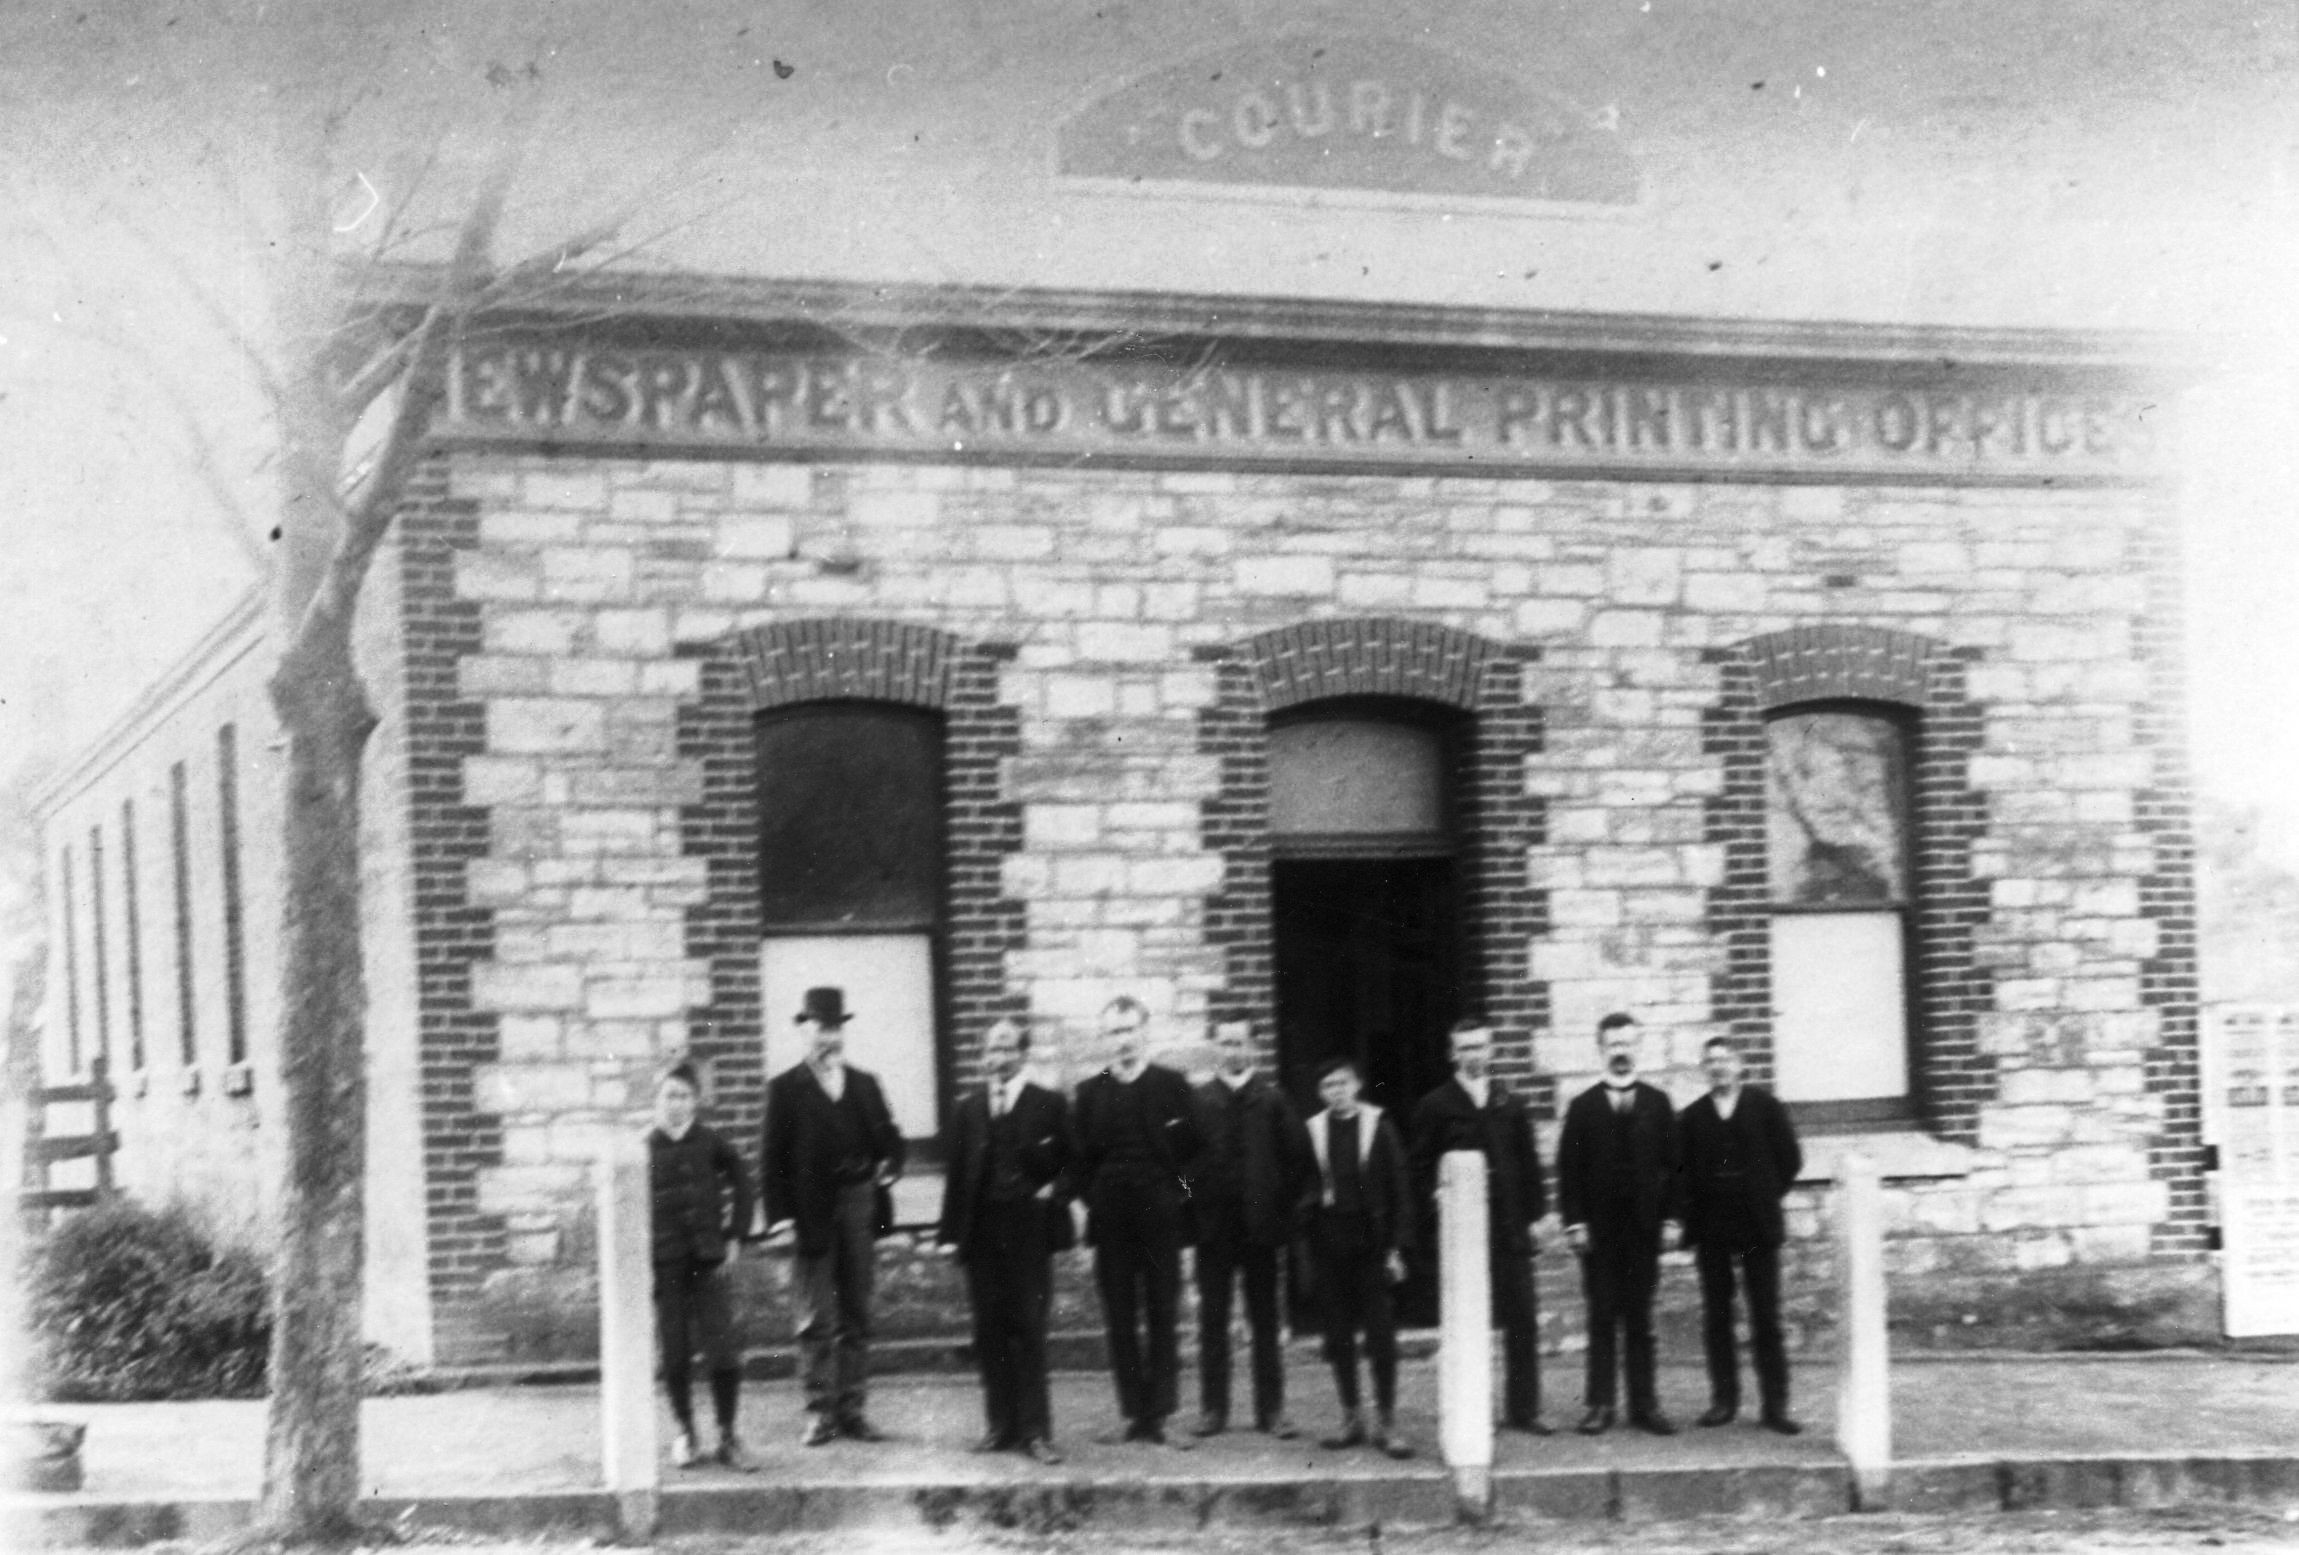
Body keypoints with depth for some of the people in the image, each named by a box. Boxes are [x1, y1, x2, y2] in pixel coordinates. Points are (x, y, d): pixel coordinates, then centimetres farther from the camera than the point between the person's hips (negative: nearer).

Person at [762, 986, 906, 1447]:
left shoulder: (865, 1084, 14)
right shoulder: (786, 1088, 1)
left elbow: (889, 1137, 16)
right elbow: (774, 1158, -3)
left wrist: (889, 1165, -6)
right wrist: (780, 1215, -10)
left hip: (860, 1205, 4)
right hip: (812, 1213, -4)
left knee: (857, 1316, 6)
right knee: (817, 1319, -2)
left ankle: (851, 1409, 11)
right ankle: (820, 1413, 1)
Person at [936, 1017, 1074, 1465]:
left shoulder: (1049, 1105, 3)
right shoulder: (968, 1110, 12)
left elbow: (1073, 1161, 7)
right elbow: (956, 1174, 10)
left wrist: (1054, 1190, -8)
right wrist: (950, 1233, 5)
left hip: (1028, 1230, -3)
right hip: (981, 1233, 3)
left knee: (1029, 1331, -5)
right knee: (990, 1332, 4)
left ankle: (1035, 1430, -4)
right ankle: (1001, 1426, 11)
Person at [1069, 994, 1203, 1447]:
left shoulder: (1171, 1085, 4)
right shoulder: (1090, 1092, 9)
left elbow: (1190, 1147, 4)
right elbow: (1082, 1158, 9)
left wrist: (1176, 1196, -3)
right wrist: (1093, 1202, -1)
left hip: (1160, 1219, -2)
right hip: (1111, 1223, 2)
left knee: (1161, 1319, -1)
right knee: (1120, 1321, 3)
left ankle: (1160, 1414, 2)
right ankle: (1131, 1414, 7)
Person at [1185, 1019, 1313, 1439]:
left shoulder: (1272, 1100, 3)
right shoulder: (1197, 1101, 3)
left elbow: (1298, 1155, 3)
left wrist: (1284, 1209, -1)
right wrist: (1191, 1209, -6)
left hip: (1260, 1225, 0)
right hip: (1213, 1226, 0)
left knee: (1265, 1321, 4)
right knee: (1212, 1320, 3)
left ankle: (1271, 1410, 8)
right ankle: (1213, 1409, 8)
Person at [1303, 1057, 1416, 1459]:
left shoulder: (1377, 1126, 0)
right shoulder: (1312, 1131, 3)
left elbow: (1399, 1190, 1)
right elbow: (1302, 1189, 7)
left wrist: (1396, 1248, -5)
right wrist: (1305, 1250, 0)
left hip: (1371, 1242, -2)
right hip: (1328, 1242, 2)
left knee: (1381, 1335, -3)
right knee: (1338, 1336, 6)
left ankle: (1387, 1423, 2)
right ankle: (1352, 1420, 16)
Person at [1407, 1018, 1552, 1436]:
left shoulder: (1511, 1105, 12)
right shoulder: (1435, 1107, 3)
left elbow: (1529, 1163, 12)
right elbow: (1421, 1167, 2)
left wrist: (1535, 1214, 5)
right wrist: (1436, 1200, -14)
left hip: (1510, 1228, 3)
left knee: (1523, 1321, 2)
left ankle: (1522, 1410, 10)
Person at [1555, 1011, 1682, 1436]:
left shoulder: (1657, 1104, 7)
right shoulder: (1583, 1107, 4)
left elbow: (1672, 1163, 7)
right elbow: (1568, 1169, 2)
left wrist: (1670, 1217, 0)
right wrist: (1574, 1222, -6)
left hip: (1644, 1226, 1)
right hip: (1598, 1229, -1)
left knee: (1640, 1318, 4)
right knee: (1601, 1318, 1)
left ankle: (1644, 1405, 7)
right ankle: (1600, 1405, 4)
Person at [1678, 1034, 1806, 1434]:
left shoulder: (1766, 1107, 3)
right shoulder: (1692, 1117, 7)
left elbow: (1790, 1158, 6)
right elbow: (1681, 1171, 7)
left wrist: (1767, 1198, 3)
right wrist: (1692, 1216, -2)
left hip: (1759, 1226, -2)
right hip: (1711, 1230, 2)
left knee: (1766, 1319, -2)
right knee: (1716, 1319, 3)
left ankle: (1774, 1405, 0)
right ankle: (1723, 1399, 10)